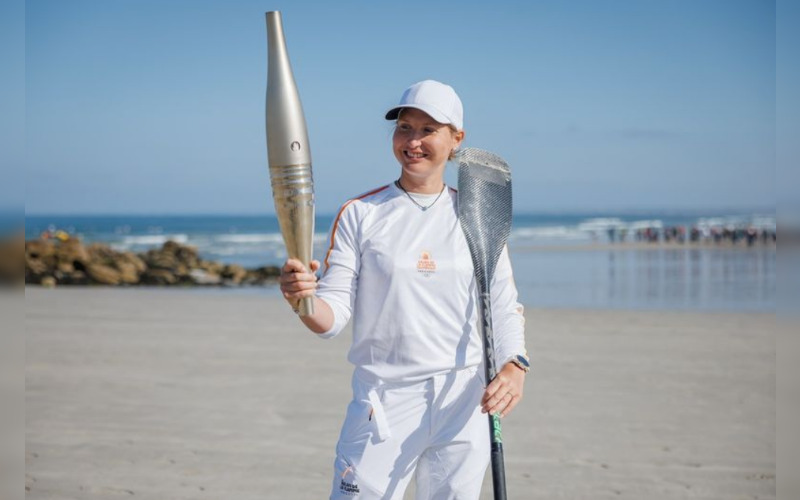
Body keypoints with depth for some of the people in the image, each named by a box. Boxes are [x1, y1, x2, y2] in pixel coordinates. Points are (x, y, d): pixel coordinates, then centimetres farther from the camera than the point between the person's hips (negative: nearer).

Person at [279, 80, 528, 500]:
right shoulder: (359, 214, 2)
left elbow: (504, 307, 8)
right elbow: (332, 317, -3)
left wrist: (513, 364, -11)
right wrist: (303, 300, -26)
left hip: (463, 404, 2)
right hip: (382, 403, -2)